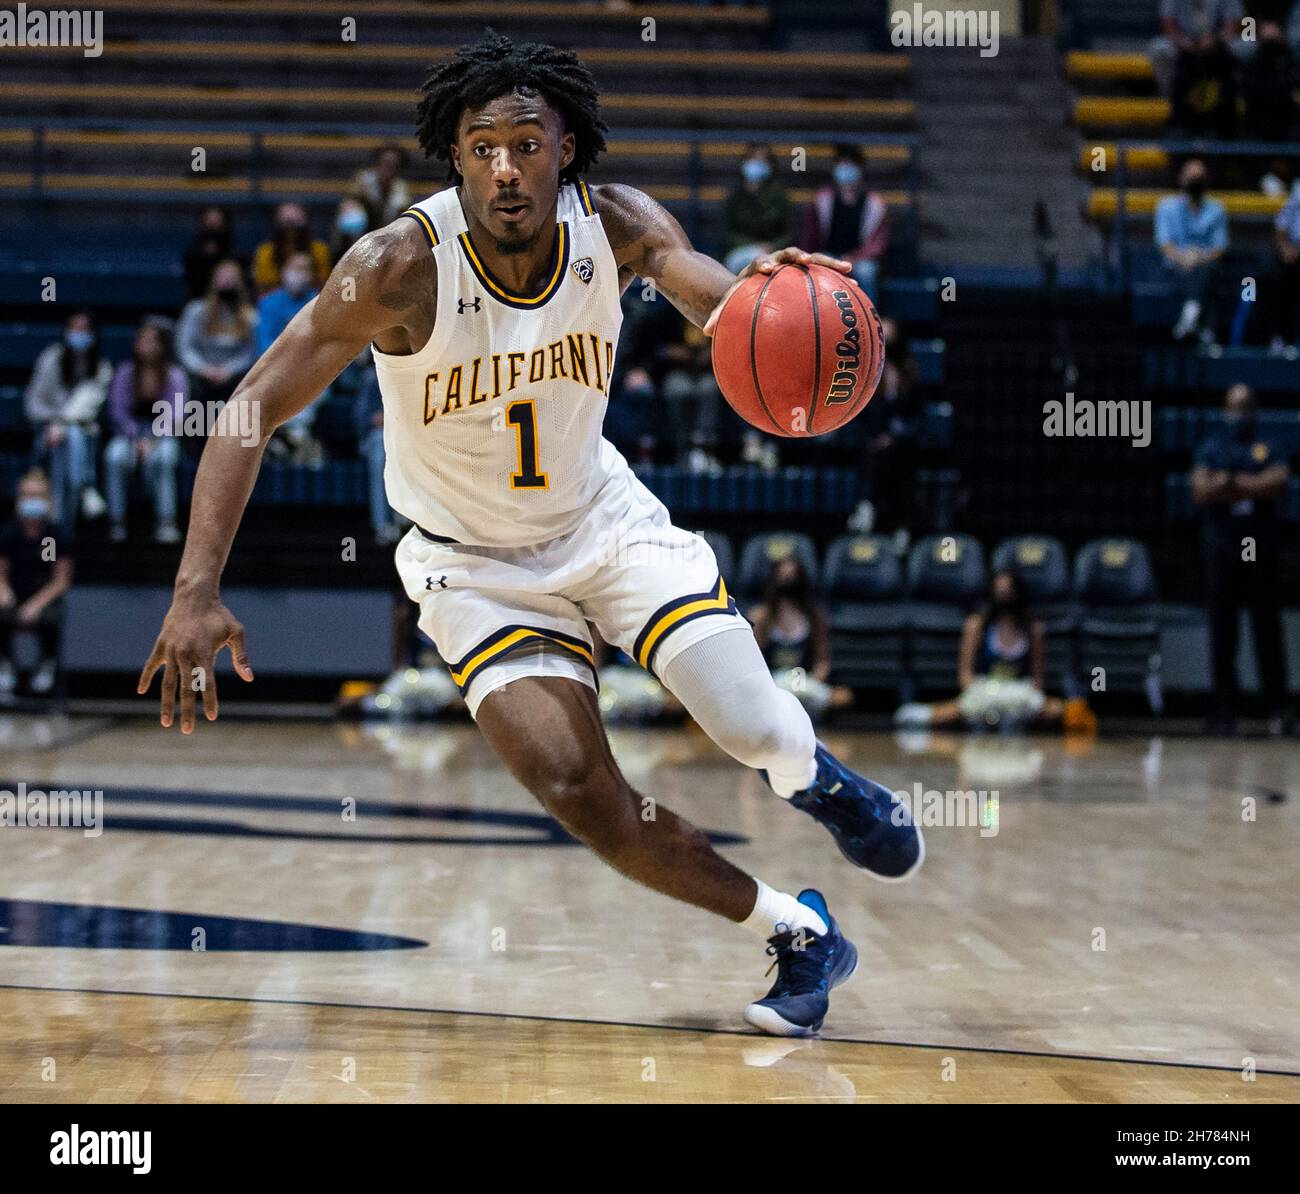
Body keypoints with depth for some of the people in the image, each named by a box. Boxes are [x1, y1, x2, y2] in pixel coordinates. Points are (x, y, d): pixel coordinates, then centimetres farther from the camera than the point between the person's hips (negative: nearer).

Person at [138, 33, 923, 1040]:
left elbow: (713, 294, -35)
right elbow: (250, 410, -26)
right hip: (475, 563, -2)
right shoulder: (403, 266, -27)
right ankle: (798, 933, 4)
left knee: (756, 729, -15)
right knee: (583, 800, -19)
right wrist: (197, 590, -38)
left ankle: (816, 777, 25)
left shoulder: (615, 225, -18)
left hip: (603, 516, 2)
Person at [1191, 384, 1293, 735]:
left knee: (1268, 628, -4)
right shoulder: (1210, 449, 13)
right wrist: (1253, 486, -7)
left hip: (1262, 548, -1)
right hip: (1221, 545, 1)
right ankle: (1225, 708, 4)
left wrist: (1230, 482, -8)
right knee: (1222, 630, 0)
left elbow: (1279, 482, -8)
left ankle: (1277, 708, -4)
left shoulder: (1269, 449, 11)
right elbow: (1201, 491, -3)